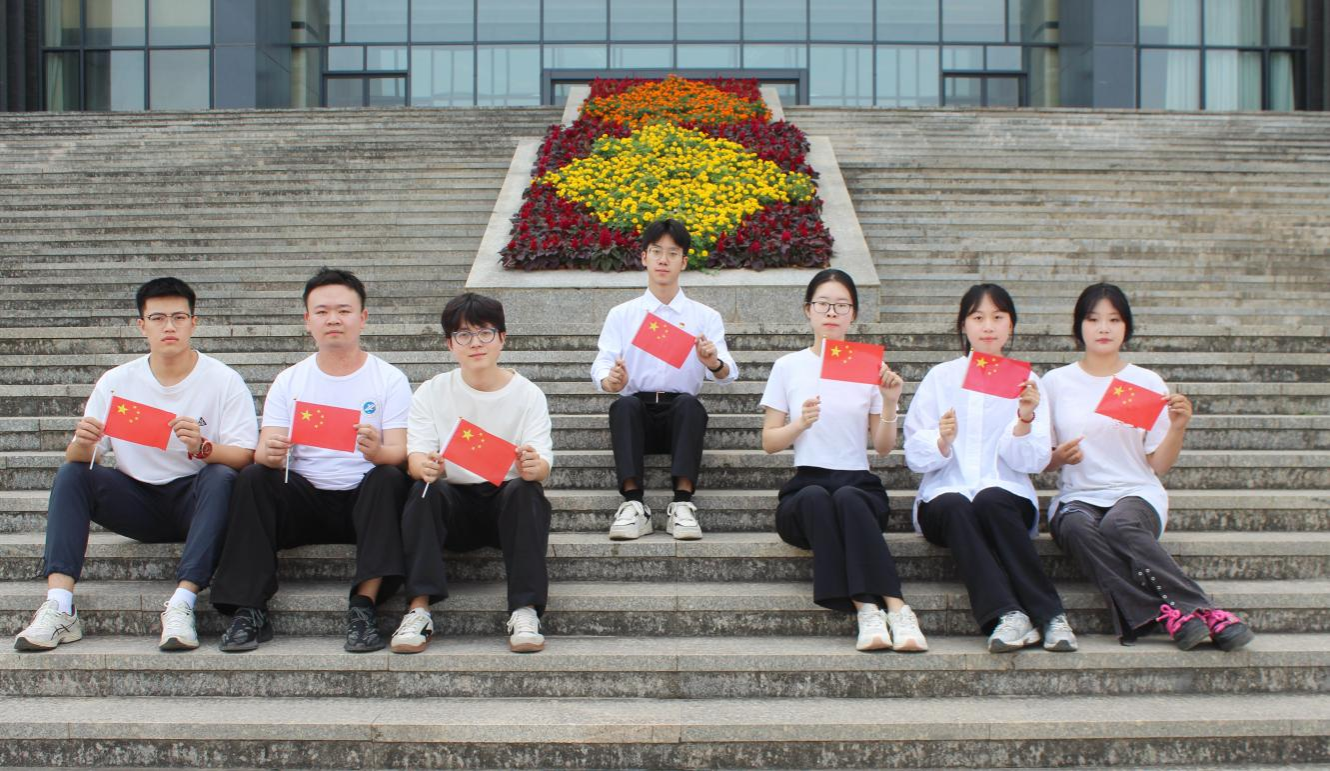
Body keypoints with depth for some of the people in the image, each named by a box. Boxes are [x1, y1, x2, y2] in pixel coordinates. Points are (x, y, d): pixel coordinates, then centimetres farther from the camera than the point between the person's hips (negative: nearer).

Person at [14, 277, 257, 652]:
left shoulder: (224, 381, -6)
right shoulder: (116, 382, 3)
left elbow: (245, 458, -13)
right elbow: (77, 459, 2)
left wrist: (202, 448, -34)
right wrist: (83, 443, -24)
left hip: (196, 504, -3)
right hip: (138, 502, 3)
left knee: (221, 479, -33)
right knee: (70, 474, -18)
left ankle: (181, 605, -40)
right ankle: (59, 607, -29)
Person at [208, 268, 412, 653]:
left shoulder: (389, 379, 3)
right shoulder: (289, 381, 10)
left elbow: (399, 453, -7)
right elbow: (264, 452, 0)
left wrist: (377, 451, -33)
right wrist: (272, 454, -26)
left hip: (363, 499, -2)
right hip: (305, 500, 2)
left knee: (389, 477, -32)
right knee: (254, 477, -24)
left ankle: (364, 607, -37)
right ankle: (249, 610, -26)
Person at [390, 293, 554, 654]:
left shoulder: (527, 394, 1)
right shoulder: (431, 393, 3)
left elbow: (543, 460, -10)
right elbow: (416, 454, -9)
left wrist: (534, 466, -37)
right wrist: (424, 465, -35)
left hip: (507, 502, 0)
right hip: (454, 505, 1)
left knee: (526, 490, -32)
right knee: (425, 490, -30)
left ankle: (525, 611, -34)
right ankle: (419, 609, -34)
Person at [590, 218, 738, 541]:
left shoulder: (705, 317, 11)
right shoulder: (621, 315, 13)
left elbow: (727, 374, -1)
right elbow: (601, 365, 2)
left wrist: (714, 363, -27)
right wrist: (610, 380, -24)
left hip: (680, 416, 0)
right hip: (638, 413, 0)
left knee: (689, 403, -34)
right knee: (624, 405, -34)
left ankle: (682, 504, -42)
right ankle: (633, 504, -42)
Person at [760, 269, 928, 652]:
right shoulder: (788, 367, 11)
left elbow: (883, 447, 10)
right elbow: (769, 442, 9)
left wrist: (890, 405, -7)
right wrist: (800, 424, -10)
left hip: (859, 486, 0)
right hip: (805, 487, 0)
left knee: (846, 498, -38)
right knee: (815, 497, -38)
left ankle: (895, 609, -44)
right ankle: (867, 608, -44)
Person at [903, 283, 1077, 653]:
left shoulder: (1026, 381, 11)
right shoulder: (940, 377, 11)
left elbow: (1032, 462, 1)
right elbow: (915, 457, 3)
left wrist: (1026, 418, -17)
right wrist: (942, 441, -18)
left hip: (1005, 495, 0)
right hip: (945, 494, 0)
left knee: (990, 500, -34)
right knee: (954, 507, -34)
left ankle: (1050, 615, -36)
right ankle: (1006, 613, -43)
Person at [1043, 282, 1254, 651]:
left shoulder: (1148, 382, 9)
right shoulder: (1056, 382, 9)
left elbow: (1159, 465, 7)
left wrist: (1177, 427, -10)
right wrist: (1060, 457, -10)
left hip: (1137, 494, 0)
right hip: (1076, 497, 1)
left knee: (1119, 524, -38)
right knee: (1079, 530, -37)